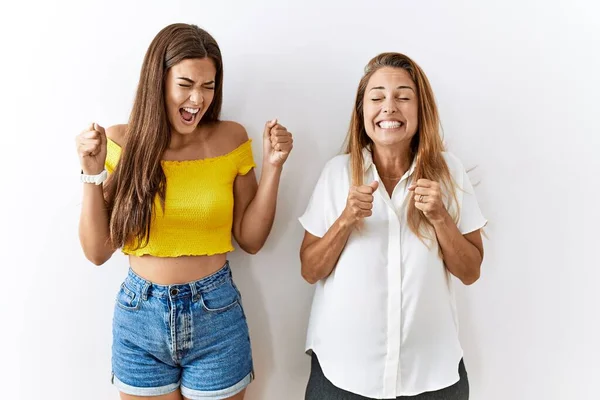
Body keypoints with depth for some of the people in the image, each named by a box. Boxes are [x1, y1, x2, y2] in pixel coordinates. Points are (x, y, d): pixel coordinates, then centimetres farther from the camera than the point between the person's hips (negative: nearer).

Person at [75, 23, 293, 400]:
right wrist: (93, 172, -14)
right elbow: (98, 251, -4)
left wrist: (272, 166, -11)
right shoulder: (122, 143, -6)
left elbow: (251, 239, -2)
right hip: (140, 316, 1)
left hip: (216, 314, 0)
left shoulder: (231, 139, -6)